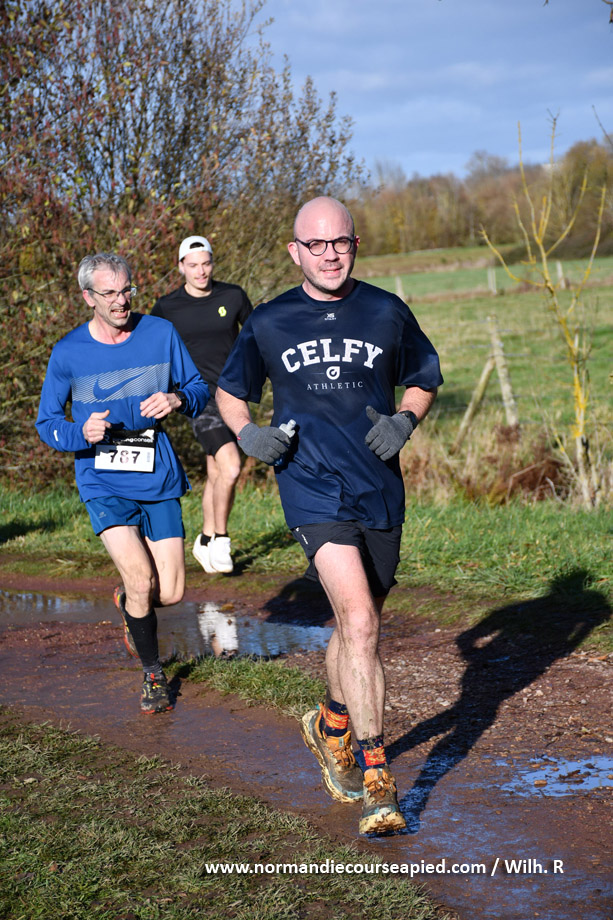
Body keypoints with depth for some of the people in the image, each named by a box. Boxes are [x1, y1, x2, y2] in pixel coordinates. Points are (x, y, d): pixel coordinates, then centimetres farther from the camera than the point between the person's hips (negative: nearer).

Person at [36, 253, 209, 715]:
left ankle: (128, 605, 37)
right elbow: (47, 421, 6)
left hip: (158, 480, 2)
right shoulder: (68, 353, -3)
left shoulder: (161, 333, 0)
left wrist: (177, 399, -15)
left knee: (170, 593, -1)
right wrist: (81, 434, -16)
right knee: (140, 577, -18)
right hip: (103, 482, -2)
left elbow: (200, 390, 9)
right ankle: (153, 673, 5)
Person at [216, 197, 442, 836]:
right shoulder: (268, 324, 4)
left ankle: (332, 726, 44)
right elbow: (229, 391, 17)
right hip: (313, 490, -3)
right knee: (359, 622, -19)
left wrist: (404, 420, -1)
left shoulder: (387, 313, 6)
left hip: (380, 492, 3)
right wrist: (247, 435, -3)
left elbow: (424, 379, 19)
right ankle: (376, 782, -14)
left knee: (354, 626, 15)